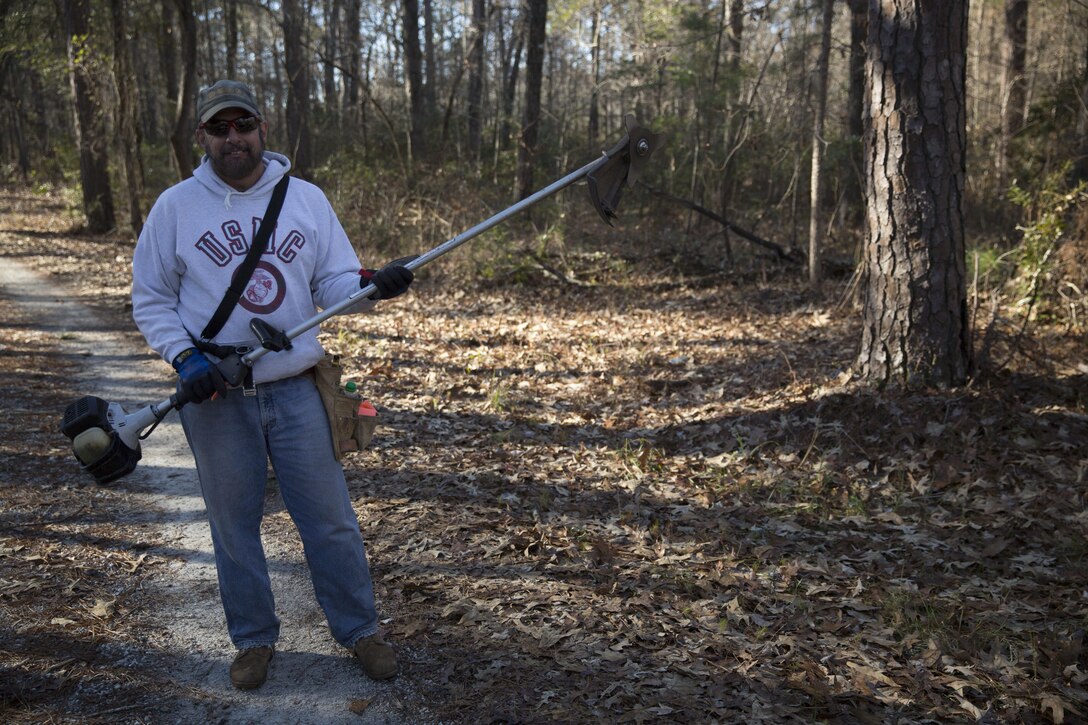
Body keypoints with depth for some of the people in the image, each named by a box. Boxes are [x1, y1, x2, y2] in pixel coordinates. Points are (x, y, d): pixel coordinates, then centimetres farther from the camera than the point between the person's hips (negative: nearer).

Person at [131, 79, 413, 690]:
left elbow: (334, 284, 3)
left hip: (297, 389, 1)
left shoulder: (306, 199, 3)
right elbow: (151, 300, 4)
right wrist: (184, 356, -12)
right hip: (216, 395, 0)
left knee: (330, 517, 7)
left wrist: (369, 286, -19)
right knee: (234, 523, 11)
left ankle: (360, 629, 24)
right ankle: (254, 638, 30)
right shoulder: (175, 207, -1)